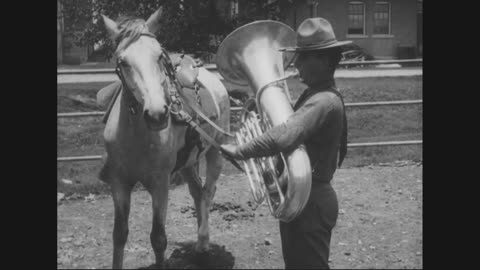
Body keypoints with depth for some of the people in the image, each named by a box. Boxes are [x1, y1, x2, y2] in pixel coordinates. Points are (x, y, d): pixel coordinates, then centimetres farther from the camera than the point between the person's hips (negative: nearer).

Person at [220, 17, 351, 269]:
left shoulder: (324, 101, -24)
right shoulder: (314, 93, 10)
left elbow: (283, 137, -36)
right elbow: (293, 130, 18)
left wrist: (239, 151, -28)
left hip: (310, 201, -10)